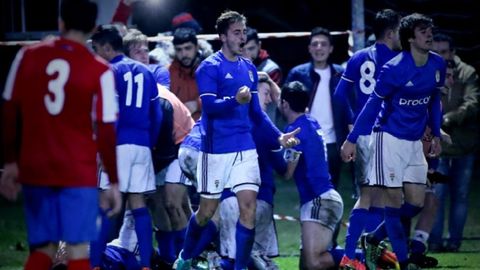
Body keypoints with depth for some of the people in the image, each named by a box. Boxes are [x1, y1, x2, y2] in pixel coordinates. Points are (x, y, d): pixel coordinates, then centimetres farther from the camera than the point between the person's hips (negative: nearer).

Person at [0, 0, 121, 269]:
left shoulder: (27, 56, 0)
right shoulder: (100, 71, -8)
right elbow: (106, 132, -7)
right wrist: (114, 182, 1)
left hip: (34, 169, 3)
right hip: (79, 172, -3)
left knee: (43, 248, 12)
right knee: (78, 248, -1)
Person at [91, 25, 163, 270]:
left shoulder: (110, 72, -4)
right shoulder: (145, 72, 17)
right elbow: (156, 114, 17)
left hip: (118, 145, -6)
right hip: (143, 145, 6)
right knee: (138, 203, 7)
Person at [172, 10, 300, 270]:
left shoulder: (249, 68, 12)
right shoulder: (209, 67, -7)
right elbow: (209, 106, -20)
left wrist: (278, 135, 11)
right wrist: (235, 100, -36)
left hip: (245, 149, 5)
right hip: (216, 149, -5)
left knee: (249, 207, -7)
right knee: (207, 211, 5)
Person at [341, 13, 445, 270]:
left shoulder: (437, 64, 1)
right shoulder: (394, 68, -16)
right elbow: (373, 103, -10)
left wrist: (436, 134, 15)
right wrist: (351, 140, -9)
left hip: (414, 142, 6)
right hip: (390, 139, -6)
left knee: (415, 203, 3)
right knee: (395, 200, -4)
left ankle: (373, 239, 21)